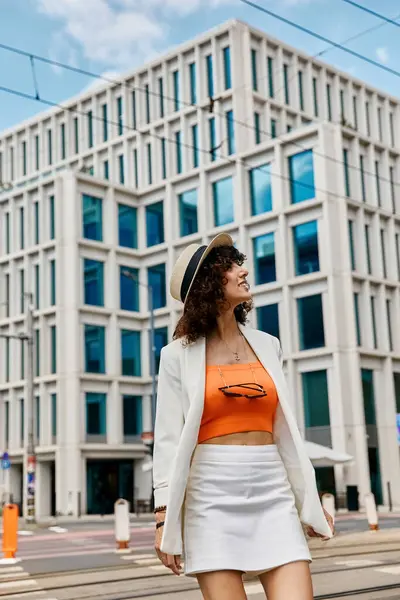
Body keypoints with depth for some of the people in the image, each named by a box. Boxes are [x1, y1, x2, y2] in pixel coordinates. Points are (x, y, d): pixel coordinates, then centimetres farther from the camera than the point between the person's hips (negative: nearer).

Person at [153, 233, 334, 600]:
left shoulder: (266, 346, 13)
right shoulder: (179, 355, 2)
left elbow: (285, 429, 16)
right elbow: (168, 438, -1)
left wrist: (310, 500, 14)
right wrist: (164, 516, -8)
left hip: (273, 492, 3)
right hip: (211, 494, -3)